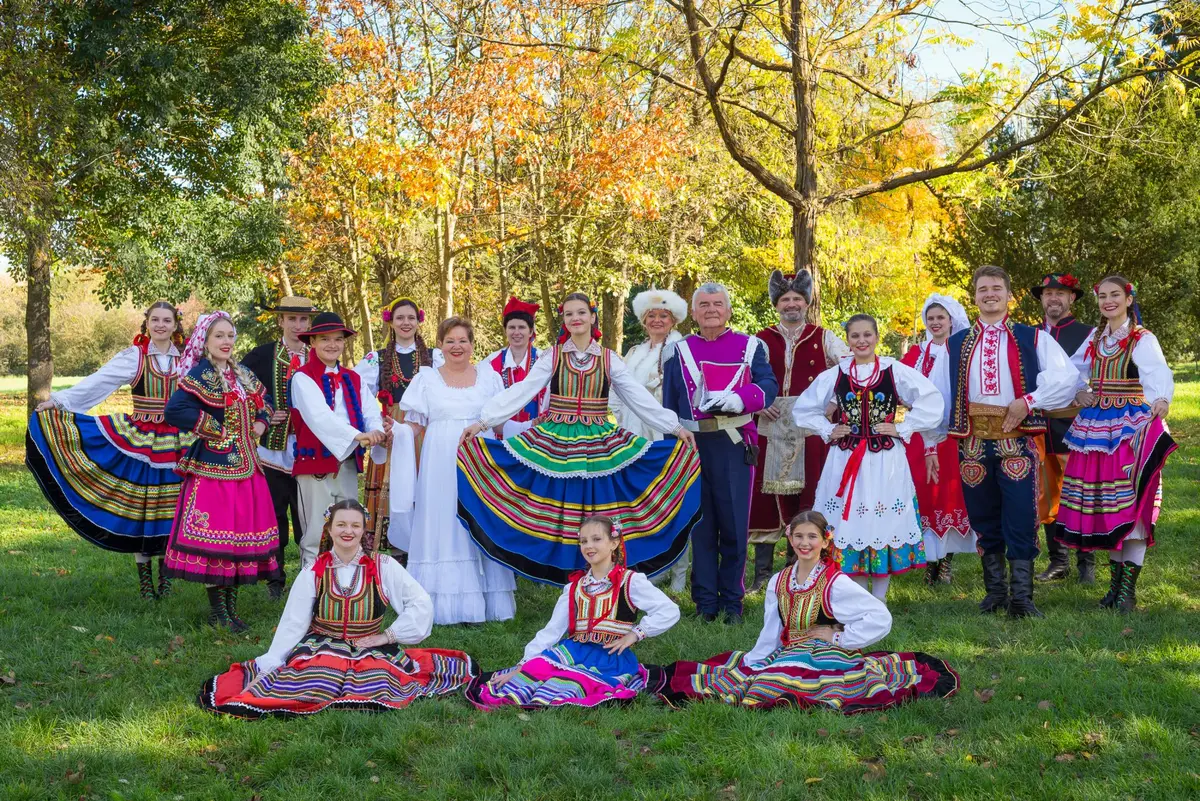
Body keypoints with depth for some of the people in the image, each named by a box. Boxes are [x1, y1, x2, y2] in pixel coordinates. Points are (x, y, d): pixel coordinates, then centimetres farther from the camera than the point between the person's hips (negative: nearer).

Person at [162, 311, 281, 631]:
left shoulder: (242, 374, 13)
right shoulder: (201, 374, -10)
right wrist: (215, 430, -16)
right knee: (214, 536, -6)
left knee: (242, 533, 9)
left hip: (246, 467, 8)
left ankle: (231, 606, 18)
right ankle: (217, 611, 2)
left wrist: (261, 423, 8)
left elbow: (263, 402, 29)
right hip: (214, 467, -8)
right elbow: (174, 411, -22)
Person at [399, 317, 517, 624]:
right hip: (440, 465, -1)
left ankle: (484, 601, 7)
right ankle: (444, 604, 0)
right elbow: (413, 425, 7)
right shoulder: (426, 378, 8)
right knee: (443, 527, -2)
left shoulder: (489, 377, 11)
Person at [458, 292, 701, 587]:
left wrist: (674, 426, 1)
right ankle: (568, 580, 12)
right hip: (556, 444, 0)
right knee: (561, 515, 0)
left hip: (599, 445, 0)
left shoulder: (609, 359, 6)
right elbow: (520, 393, -3)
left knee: (596, 516, -1)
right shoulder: (551, 357, 4)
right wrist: (483, 421, -12)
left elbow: (639, 398, 7)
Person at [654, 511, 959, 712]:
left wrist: (839, 638, -9)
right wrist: (752, 664, 0)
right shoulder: (777, 583, 9)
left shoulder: (836, 583, -9)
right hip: (785, 657, 6)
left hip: (826, 657, -6)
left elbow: (880, 618, -12)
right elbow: (770, 633, 12)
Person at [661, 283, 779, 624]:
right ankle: (705, 602, 10)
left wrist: (740, 398, -20)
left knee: (734, 524, 0)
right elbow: (668, 404, 12)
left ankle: (732, 602, 10)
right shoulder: (679, 351, 12)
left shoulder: (750, 347, 9)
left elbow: (769, 386, -2)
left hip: (734, 445, -1)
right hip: (692, 445, 1)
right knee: (699, 524, 3)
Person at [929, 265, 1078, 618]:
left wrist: (1028, 401, -12)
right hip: (973, 441, 2)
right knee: (984, 519, 9)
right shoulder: (956, 345, 13)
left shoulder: (1032, 339, 7)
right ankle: (995, 591, 20)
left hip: (1017, 440, -2)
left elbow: (1067, 378, -2)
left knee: (1021, 519, -5)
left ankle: (1021, 596, 2)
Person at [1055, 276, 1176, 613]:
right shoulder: (1095, 339, 13)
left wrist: (1162, 399, -42)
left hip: (1131, 426, -6)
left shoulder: (1143, 340, -6)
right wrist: (1077, 393, 3)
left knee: (1131, 504, -7)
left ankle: (1128, 587, -2)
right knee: (1104, 506, 8)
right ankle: (1116, 579, 20)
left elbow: (1159, 374, -22)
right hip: (1096, 426, 6)